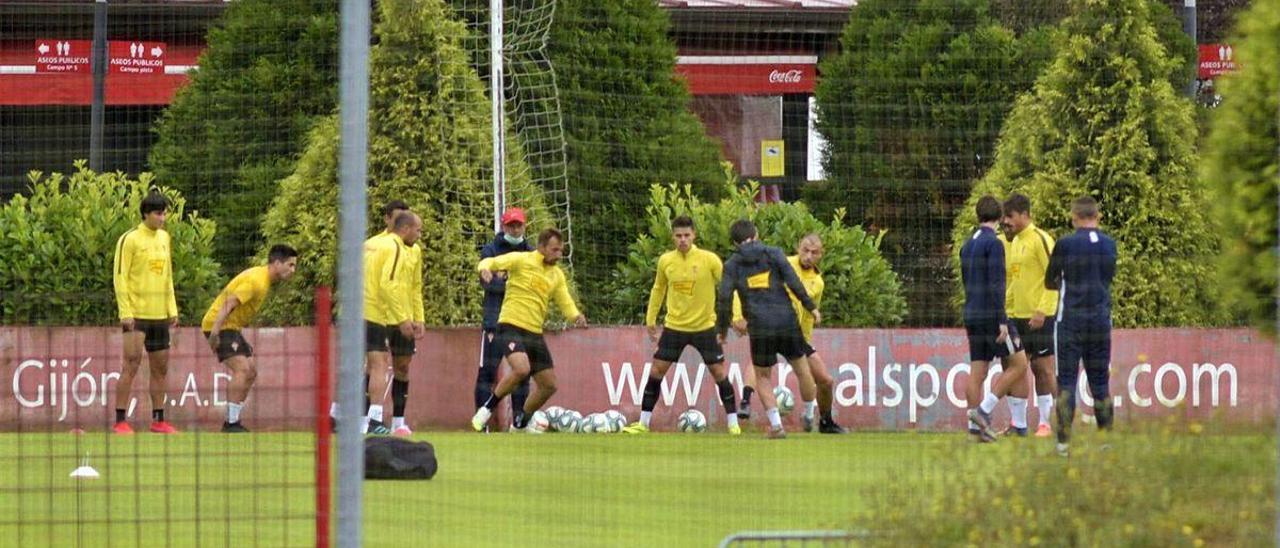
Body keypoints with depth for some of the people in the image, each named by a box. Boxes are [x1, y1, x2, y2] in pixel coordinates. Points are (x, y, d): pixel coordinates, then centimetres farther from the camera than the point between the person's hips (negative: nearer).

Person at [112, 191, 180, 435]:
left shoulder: (164, 238, 13)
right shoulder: (130, 239, -8)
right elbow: (120, 277, -10)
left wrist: (172, 309, 15)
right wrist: (125, 312, -16)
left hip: (159, 315, 7)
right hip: (136, 314, -7)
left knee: (160, 368, 9)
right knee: (131, 365, -10)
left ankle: (158, 420, 17)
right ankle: (120, 421, -7)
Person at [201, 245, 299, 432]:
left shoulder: (263, 278, 12)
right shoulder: (256, 280, -20)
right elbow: (229, 303, -27)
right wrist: (215, 331, -33)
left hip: (231, 326, 10)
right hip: (220, 325, -10)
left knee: (250, 372, 9)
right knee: (242, 369, -19)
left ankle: (232, 422, 12)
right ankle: (231, 423, -20)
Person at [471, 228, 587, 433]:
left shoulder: (557, 275, 14)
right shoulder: (521, 260, -3)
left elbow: (565, 302, 12)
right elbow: (490, 263, -8)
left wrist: (576, 316, -11)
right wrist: (485, 268, -33)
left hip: (535, 333, 7)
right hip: (512, 326, -7)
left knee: (549, 385, 5)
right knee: (522, 369, -30)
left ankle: (521, 423, 26)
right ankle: (487, 408, -12)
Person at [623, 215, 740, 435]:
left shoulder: (709, 260, -11)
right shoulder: (666, 261, -2)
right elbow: (658, 289, 14)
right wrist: (650, 319, 14)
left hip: (704, 326, -2)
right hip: (674, 325, 2)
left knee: (719, 372, -3)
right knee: (656, 371, -1)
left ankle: (733, 423, 9)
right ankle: (643, 423, 8)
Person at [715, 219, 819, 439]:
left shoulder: (732, 264, 7)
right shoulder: (773, 254, 6)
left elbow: (724, 297, 0)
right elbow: (793, 282, -5)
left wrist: (721, 329, 9)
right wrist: (811, 306, 0)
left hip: (760, 328, 0)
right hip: (787, 321, 0)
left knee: (763, 377, 14)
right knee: (802, 369, 17)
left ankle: (776, 424, 1)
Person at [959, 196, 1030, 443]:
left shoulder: (968, 245, 13)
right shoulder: (994, 244, -12)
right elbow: (996, 284, -18)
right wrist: (1002, 322, -19)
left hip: (972, 317, 8)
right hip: (992, 315, -8)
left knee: (977, 372, 6)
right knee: (1018, 365, -1)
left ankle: (976, 424, 1)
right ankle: (984, 410, -10)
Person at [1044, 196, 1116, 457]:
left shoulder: (1065, 245, -8)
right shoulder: (1109, 245, 4)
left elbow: (1049, 282, 2)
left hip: (1070, 321, -3)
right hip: (1101, 322, 3)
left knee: (1066, 382, -1)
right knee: (1100, 383, 9)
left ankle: (1064, 440, -6)